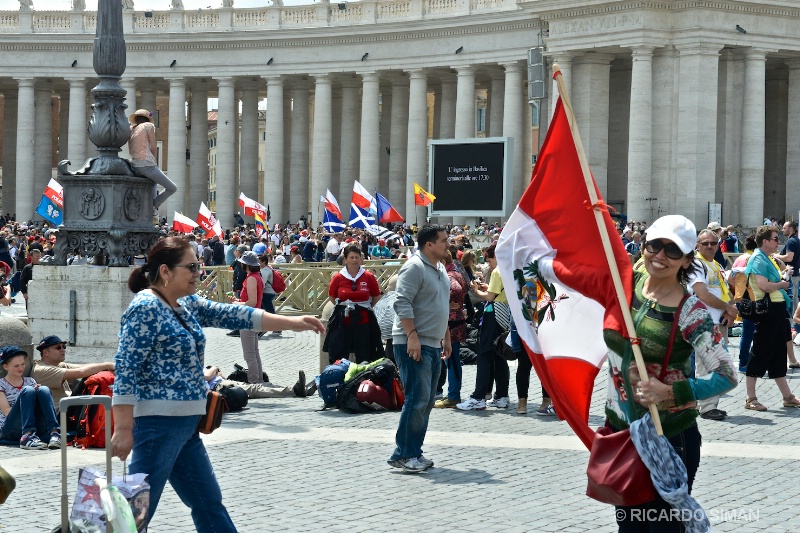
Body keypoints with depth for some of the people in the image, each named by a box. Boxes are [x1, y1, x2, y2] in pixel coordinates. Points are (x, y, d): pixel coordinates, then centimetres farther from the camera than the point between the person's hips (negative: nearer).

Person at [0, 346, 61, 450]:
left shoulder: (30, 381, 21)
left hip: (36, 428, 4)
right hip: (10, 431, -4)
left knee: (43, 390, -19)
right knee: (27, 390, -25)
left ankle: (54, 433, -40)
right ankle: (27, 436, -44)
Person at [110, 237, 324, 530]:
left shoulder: (187, 304, 12)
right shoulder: (145, 308, -14)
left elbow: (232, 315, 14)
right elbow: (126, 370, -18)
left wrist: (292, 322, 11)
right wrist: (123, 429, -22)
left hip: (185, 424, 10)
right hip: (158, 422, -10)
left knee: (209, 503, 15)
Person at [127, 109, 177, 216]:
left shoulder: (131, 130, 20)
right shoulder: (148, 126, 4)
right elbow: (154, 148, -1)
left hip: (134, 167, 7)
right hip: (147, 165, -7)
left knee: (154, 182, 38)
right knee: (172, 188, 3)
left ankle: (151, 206, 26)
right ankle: (153, 206, -2)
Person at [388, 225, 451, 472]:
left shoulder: (440, 269, 17)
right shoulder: (414, 267, -12)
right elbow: (402, 304, -19)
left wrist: (446, 337, 24)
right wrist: (412, 336, -25)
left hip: (433, 345, 10)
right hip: (412, 344, -10)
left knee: (426, 402, 10)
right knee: (417, 399, -12)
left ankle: (414, 452, 16)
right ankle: (403, 454, -7)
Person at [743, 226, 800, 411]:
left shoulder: (767, 259, 18)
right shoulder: (758, 259, -12)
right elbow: (763, 285, -24)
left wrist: (783, 277, 11)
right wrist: (781, 284, -9)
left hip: (777, 309, 10)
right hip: (767, 310, -10)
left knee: (778, 355, 13)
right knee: (760, 354, -5)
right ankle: (750, 399, 0)